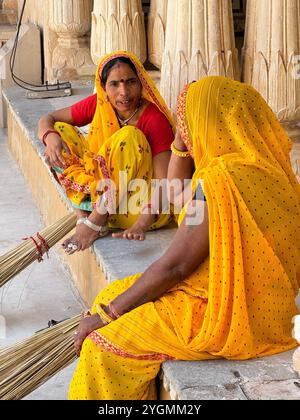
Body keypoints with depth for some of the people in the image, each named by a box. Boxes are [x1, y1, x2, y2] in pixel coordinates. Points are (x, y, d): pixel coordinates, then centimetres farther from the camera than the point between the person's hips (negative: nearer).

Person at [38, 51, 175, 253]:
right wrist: (50, 137, -23)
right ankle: (85, 208, -16)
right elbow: (47, 119, 3)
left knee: (129, 137, -30)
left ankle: (96, 221, -25)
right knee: (61, 132, -3)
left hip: (141, 206, -6)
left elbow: (163, 180, -27)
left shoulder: (155, 119, -20)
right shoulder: (98, 104, -6)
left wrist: (141, 225, -42)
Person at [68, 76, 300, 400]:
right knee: (112, 296, 14)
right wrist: (183, 141, 4)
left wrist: (106, 314, -11)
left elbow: (174, 266, -22)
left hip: (225, 318, -10)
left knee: (105, 342, -3)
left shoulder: (222, 180, -25)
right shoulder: (255, 164, 4)